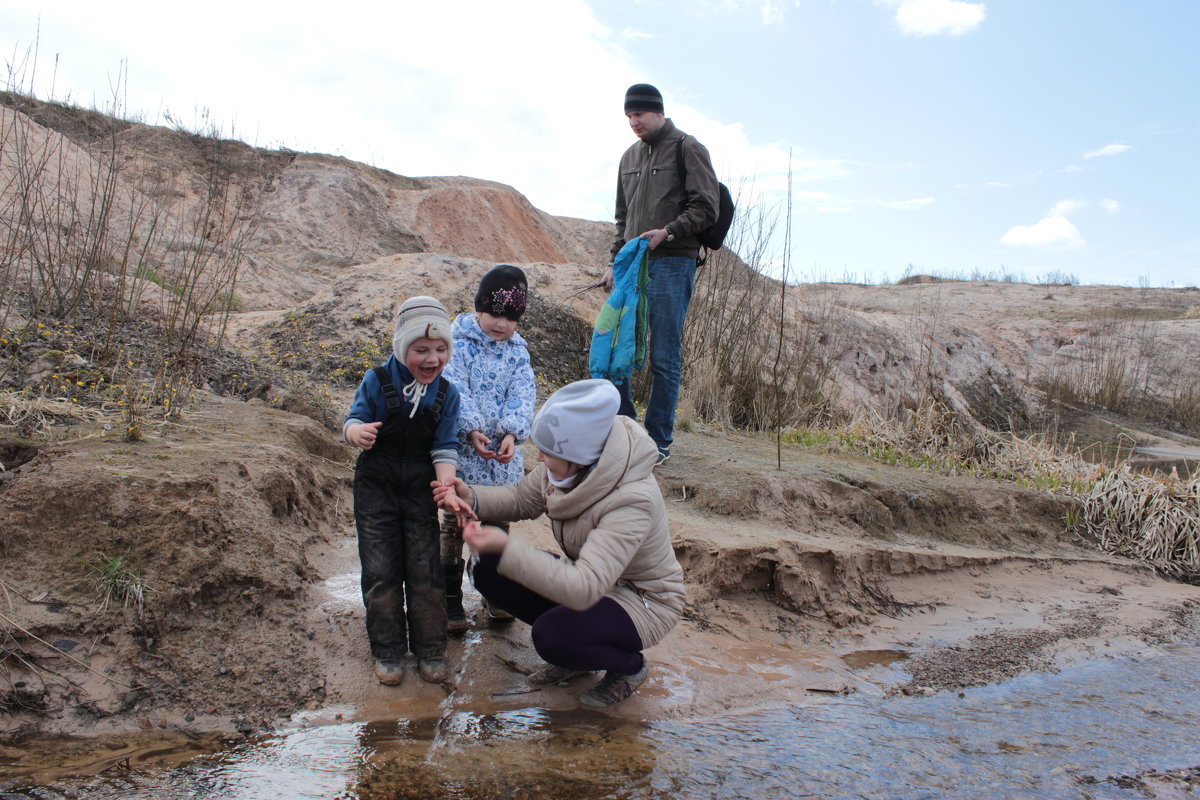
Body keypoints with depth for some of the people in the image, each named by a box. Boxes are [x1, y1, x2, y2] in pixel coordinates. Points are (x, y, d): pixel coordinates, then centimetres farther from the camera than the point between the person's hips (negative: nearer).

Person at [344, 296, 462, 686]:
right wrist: (358, 431, -32)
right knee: (381, 572, 2)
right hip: (376, 483, -1)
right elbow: (353, 420, -6)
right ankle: (387, 651, 18)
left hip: (420, 487, 1)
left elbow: (445, 447, -6)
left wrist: (446, 485, -23)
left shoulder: (447, 393, -5)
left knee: (425, 569, 3)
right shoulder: (376, 381, -11)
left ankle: (430, 649, 19)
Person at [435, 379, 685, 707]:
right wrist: (472, 498, -18)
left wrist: (507, 548, -47)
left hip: (644, 601, -7)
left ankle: (630, 665, 1)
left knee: (552, 635, -32)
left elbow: (583, 590, -42)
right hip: (593, 577, 7)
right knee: (489, 571, -7)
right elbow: (521, 498, 2)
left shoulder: (630, 502, -36)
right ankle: (573, 654, 11)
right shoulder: (573, 464, -15)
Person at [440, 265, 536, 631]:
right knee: (454, 524, 2)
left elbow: (522, 394, -4)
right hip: (462, 449, -4)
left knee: (498, 522, 13)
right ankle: (450, 599, 13)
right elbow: (455, 389, -15)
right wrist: (472, 430, -28)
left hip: (503, 452, 4)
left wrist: (512, 433, -21)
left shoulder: (517, 350, 7)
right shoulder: (458, 342, -6)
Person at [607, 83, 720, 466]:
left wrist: (668, 232, -18)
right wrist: (615, 260, 16)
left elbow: (706, 208, -6)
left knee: (664, 357, -4)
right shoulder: (630, 157, 20)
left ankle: (659, 442, 4)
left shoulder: (688, 149, 0)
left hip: (672, 264, -6)